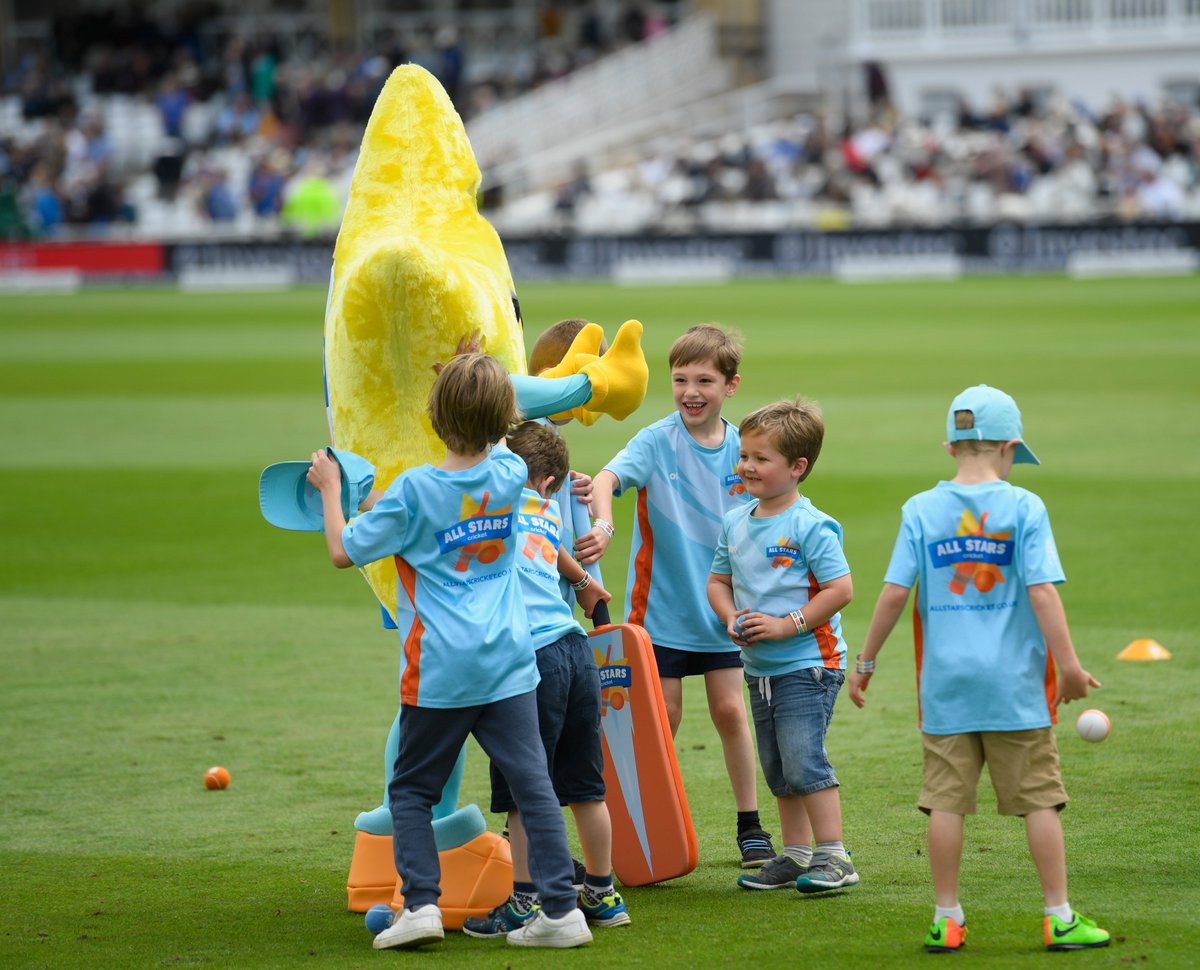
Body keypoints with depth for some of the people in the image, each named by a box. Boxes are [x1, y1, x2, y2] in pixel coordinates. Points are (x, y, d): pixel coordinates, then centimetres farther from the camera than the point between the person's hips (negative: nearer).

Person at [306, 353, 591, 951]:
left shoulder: (413, 491, -10)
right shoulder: (511, 476, 3)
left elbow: (343, 552, 0)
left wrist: (330, 489, 13)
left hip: (439, 671, -3)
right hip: (509, 661, 3)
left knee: (411, 789, 10)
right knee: (532, 783, 2)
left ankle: (421, 902, -1)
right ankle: (560, 908, -3)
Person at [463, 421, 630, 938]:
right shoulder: (549, 512, 20)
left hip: (531, 656, -6)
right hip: (576, 648, 6)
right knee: (585, 785, 14)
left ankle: (526, 904, 4)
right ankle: (602, 895, 23)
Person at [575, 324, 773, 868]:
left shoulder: (742, 449, -1)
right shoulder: (657, 442, -12)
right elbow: (609, 477, -30)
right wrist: (603, 523, -51)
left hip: (721, 607, 2)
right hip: (662, 604, -2)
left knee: (729, 709, 4)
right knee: (662, 716, 1)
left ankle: (750, 824, 17)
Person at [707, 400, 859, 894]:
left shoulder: (811, 526, -14)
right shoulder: (734, 523, 7)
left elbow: (840, 589, -18)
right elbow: (719, 581, 17)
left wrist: (786, 624, -20)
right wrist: (731, 617, -4)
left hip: (808, 662, -8)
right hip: (760, 667, 8)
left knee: (803, 760, -15)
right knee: (777, 768, 13)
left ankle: (834, 857, -8)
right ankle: (796, 854, 23)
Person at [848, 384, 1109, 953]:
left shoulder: (920, 510, 0)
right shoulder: (1024, 507, -5)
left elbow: (895, 591, -2)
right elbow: (1042, 591, -12)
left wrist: (866, 661, 7)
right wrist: (1068, 665, -9)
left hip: (945, 682, 2)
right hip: (1014, 682, -2)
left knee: (945, 800, 6)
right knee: (1040, 798, 4)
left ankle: (945, 918, 9)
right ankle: (1060, 918, 6)